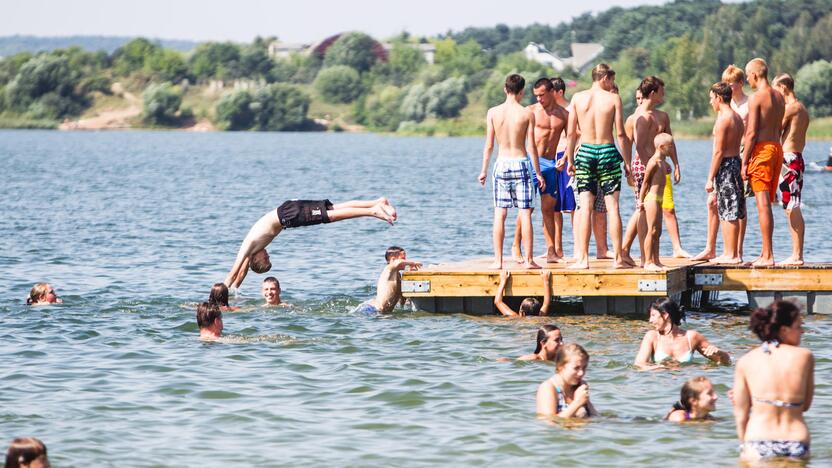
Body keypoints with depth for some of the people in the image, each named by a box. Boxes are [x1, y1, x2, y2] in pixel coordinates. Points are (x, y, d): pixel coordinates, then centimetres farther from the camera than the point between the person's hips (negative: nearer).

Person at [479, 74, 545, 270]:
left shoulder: (493, 112, -1)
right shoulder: (527, 114, -5)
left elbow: (489, 145, 1)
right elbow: (532, 147, -4)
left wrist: (483, 170, 11)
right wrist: (538, 173, 3)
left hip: (501, 164, 2)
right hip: (521, 164, -2)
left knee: (499, 215, 5)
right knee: (525, 214, 2)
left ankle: (498, 260, 3)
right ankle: (528, 259, 1)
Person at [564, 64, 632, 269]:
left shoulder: (578, 98, 3)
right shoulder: (613, 98, -3)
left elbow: (571, 132, 3)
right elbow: (621, 134, -5)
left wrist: (570, 160, 12)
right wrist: (627, 162, 3)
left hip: (585, 152, 2)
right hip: (607, 151, -2)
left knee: (585, 207, 3)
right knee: (613, 207, 2)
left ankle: (583, 258, 0)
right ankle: (618, 258, 2)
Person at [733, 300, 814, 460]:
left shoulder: (746, 362, 3)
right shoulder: (805, 356, 1)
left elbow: (741, 413, 4)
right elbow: (805, 405, 8)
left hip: (758, 447, 0)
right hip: (797, 445, 0)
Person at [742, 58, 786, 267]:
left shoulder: (756, 98, -11)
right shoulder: (779, 97, 13)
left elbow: (751, 133, -14)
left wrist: (744, 162, -11)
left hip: (762, 148, -8)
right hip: (777, 148, 8)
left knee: (763, 203, -8)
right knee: (767, 203, 14)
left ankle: (768, 255, -11)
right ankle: (765, 253, 18)